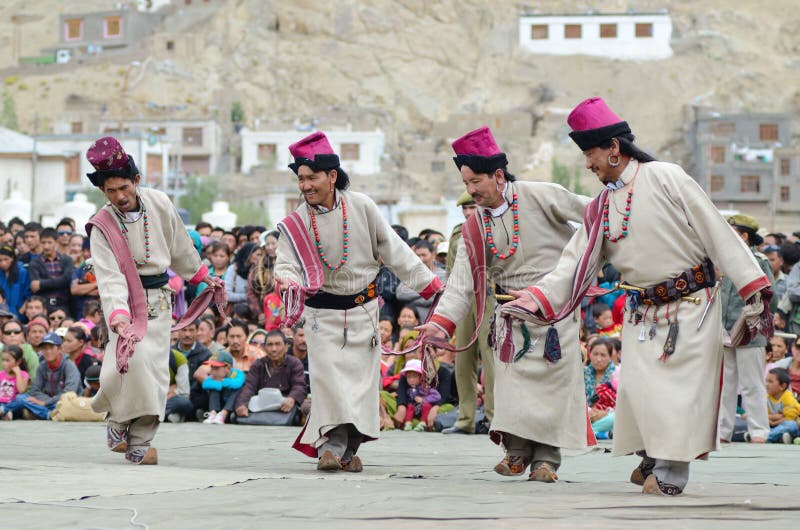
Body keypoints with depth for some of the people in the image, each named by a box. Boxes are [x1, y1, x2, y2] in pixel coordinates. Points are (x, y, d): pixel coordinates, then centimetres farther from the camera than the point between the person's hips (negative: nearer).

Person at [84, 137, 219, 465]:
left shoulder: (159, 204, -3)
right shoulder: (103, 226, -14)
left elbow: (180, 247, 16)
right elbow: (109, 277, -23)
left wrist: (201, 275, 27)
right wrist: (118, 317, -37)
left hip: (158, 299, 4)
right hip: (126, 299, -4)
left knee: (155, 369, -3)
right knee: (132, 356, -23)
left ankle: (139, 443, 1)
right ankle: (117, 418, 2)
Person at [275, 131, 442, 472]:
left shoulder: (360, 207, -6)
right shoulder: (296, 223, -9)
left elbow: (392, 248, 2)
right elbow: (286, 264, -13)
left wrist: (428, 283, 5)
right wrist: (290, 284, -38)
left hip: (363, 308, 2)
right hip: (322, 312, -2)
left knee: (361, 376, 3)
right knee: (328, 377, -12)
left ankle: (349, 448, 11)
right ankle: (331, 444, -10)